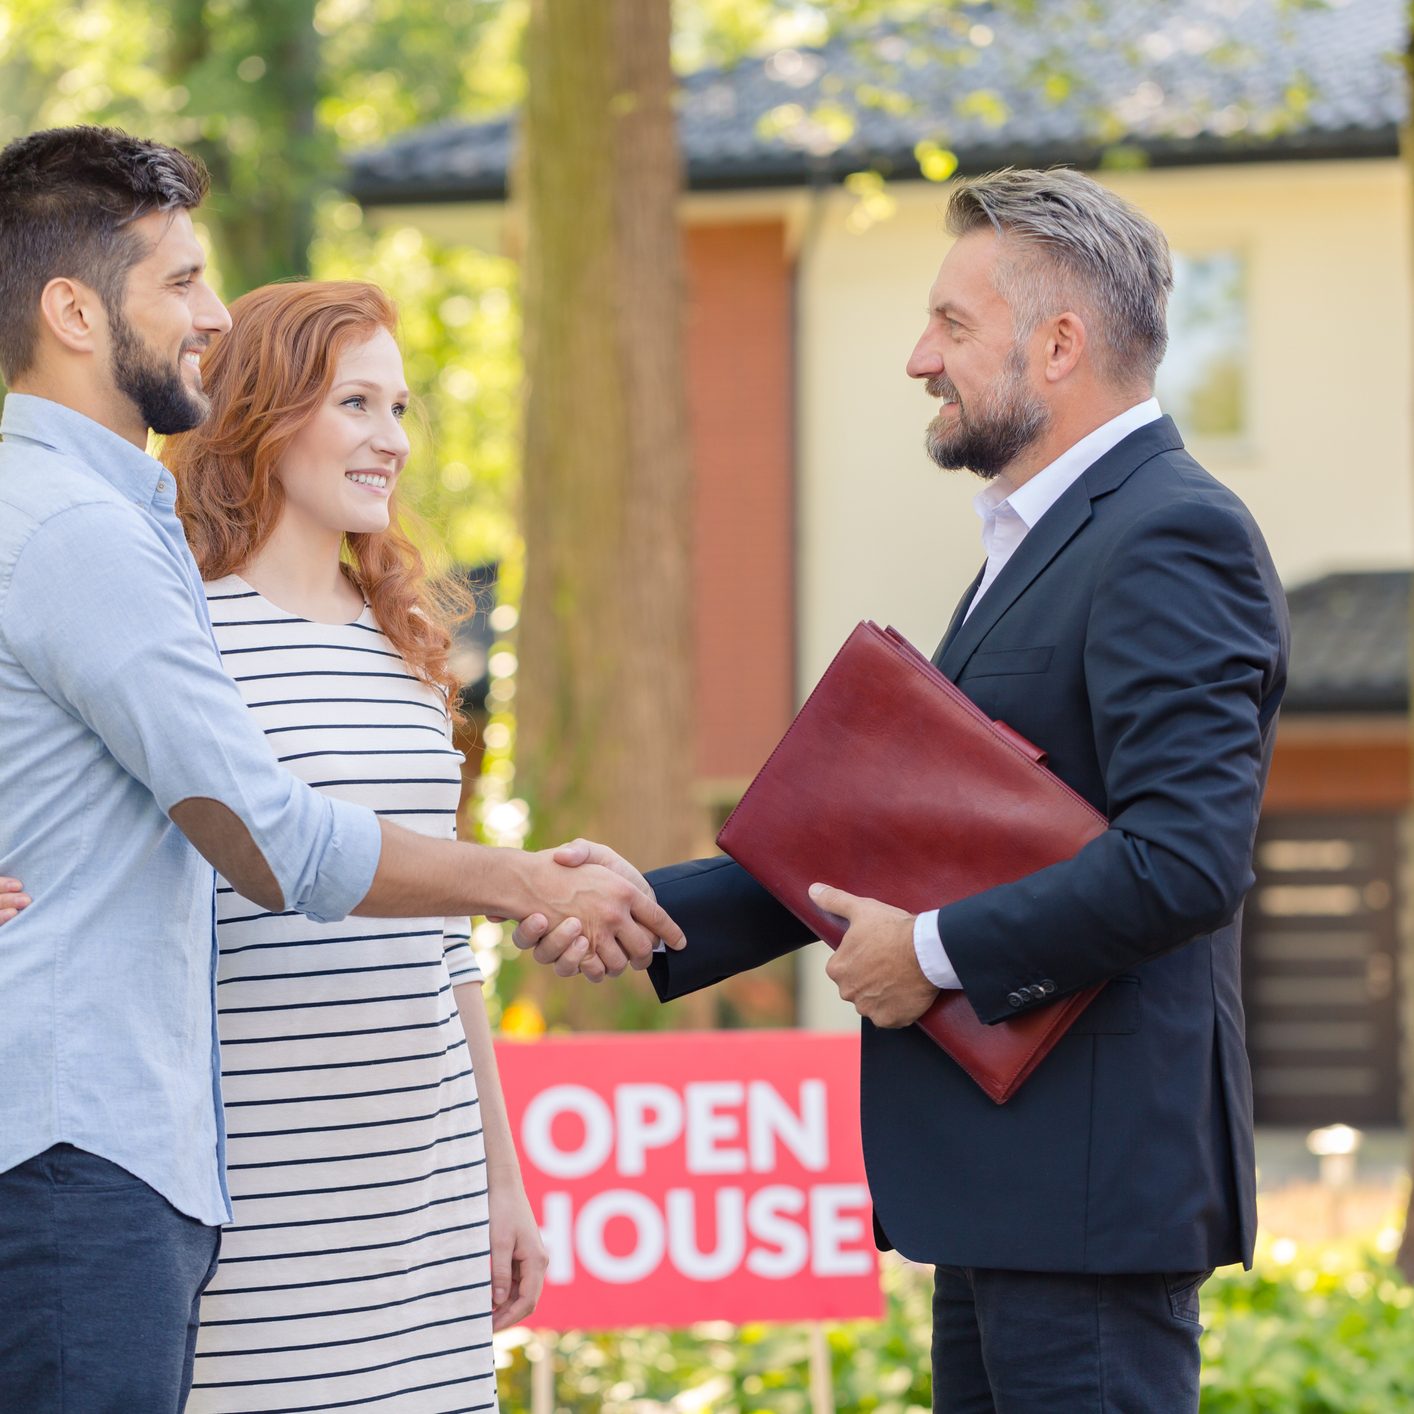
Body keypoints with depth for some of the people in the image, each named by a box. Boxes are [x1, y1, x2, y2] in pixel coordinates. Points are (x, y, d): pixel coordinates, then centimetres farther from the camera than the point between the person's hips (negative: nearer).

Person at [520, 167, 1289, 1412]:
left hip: (1089, 1183, -10)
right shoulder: (1044, 540, 20)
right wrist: (649, 908, 12)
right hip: (1002, 1180, 10)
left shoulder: (1172, 539, -13)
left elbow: (1187, 857, -24)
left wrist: (940, 951, -16)